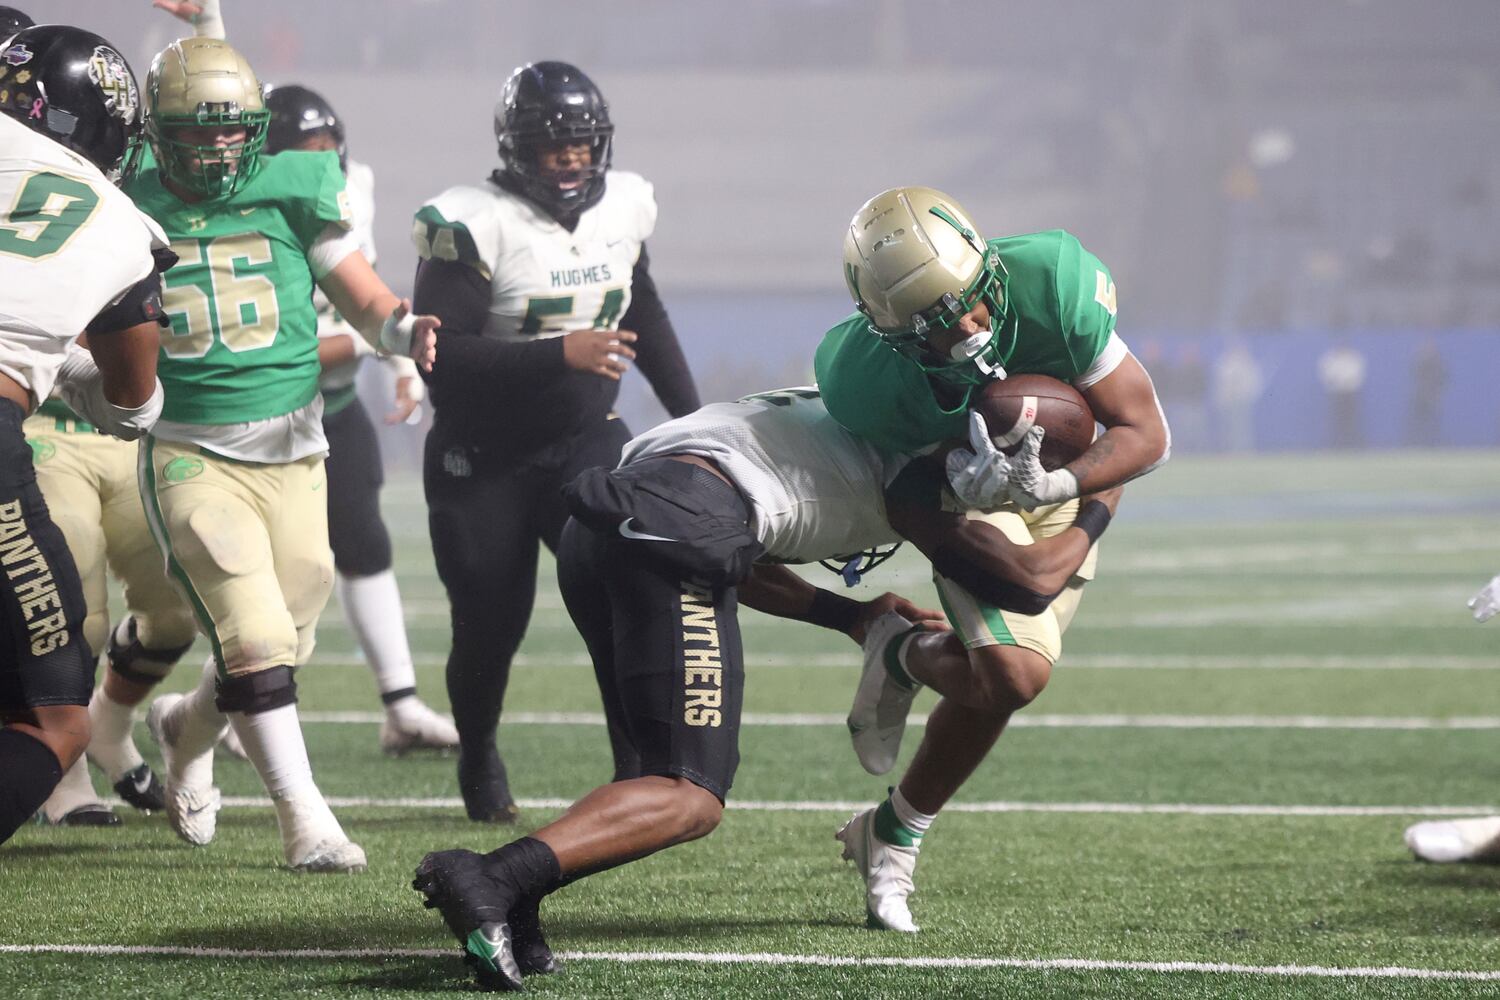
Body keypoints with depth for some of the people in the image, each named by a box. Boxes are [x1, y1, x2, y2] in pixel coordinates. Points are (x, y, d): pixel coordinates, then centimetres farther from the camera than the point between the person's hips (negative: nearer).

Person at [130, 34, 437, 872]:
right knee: (254, 638, -16)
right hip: (190, 453, -3)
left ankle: (188, 727, 40)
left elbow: (363, 297, 4)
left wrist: (405, 330, -17)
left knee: (283, 641, 9)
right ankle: (306, 821, -11)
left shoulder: (292, 195, -1)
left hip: (289, 449, 3)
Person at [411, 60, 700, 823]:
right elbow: (440, 357, -27)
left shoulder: (621, 208, -1)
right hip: (483, 463, -3)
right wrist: (559, 355, -33)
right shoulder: (474, 225, -20)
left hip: (585, 442, 3)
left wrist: (692, 417, 19)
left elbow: (645, 318, 18)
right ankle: (478, 759, 36)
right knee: (489, 626, 6)